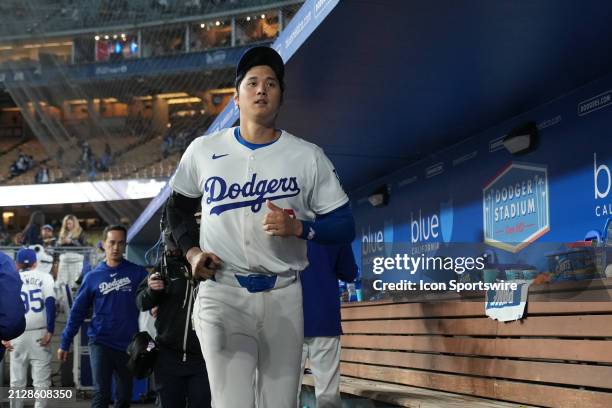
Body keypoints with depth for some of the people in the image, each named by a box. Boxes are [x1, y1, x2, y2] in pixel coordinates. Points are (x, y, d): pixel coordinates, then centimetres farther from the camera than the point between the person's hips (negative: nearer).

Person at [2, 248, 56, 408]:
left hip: (17, 335, 2)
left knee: (17, 381, 11)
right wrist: (50, 331, -9)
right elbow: (50, 303, -8)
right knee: (41, 380, 0)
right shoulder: (44, 277, 4)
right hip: (40, 334, -2)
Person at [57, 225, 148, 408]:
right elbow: (77, 312, 7)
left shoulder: (137, 272, 1)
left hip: (128, 344, 1)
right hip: (100, 343, -1)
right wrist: (65, 343, 6)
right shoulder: (93, 277, 4)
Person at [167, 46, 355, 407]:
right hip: (222, 291, -1)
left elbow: (345, 226, 2)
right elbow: (179, 208, 21)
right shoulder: (203, 150, 6)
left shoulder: (308, 156, 2)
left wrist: (298, 227, -15)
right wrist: (191, 250, 4)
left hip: (283, 296, 1)